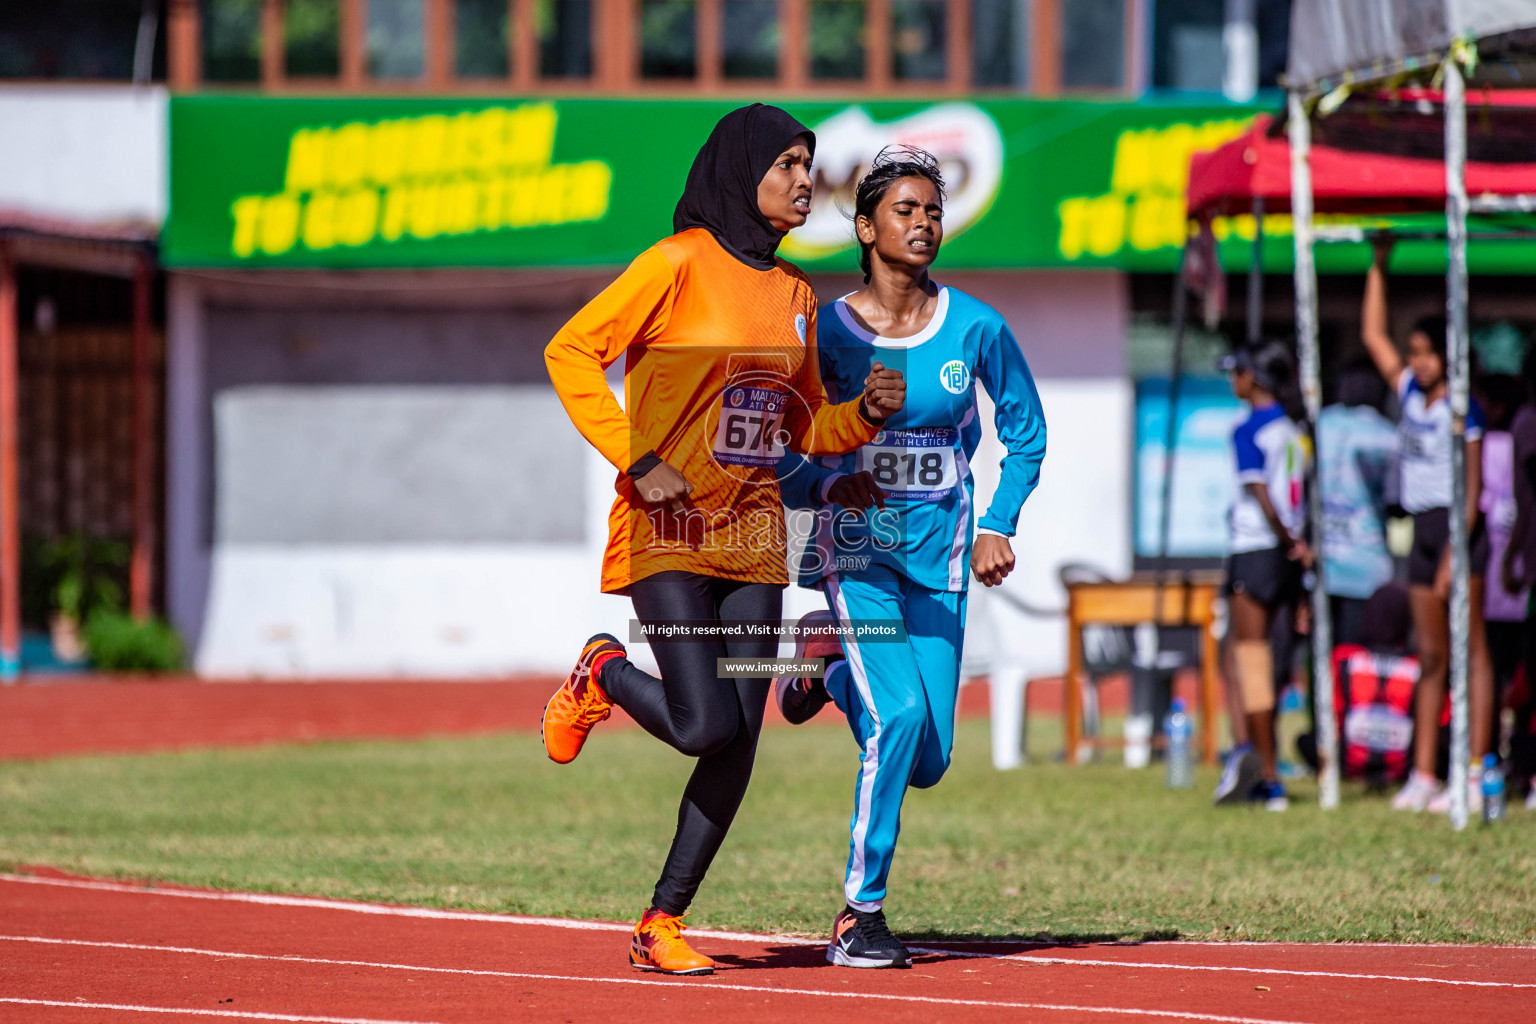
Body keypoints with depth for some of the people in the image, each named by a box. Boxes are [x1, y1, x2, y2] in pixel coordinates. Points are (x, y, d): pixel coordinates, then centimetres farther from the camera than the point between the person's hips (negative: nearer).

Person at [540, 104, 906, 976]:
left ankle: (663, 924, 9)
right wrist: (638, 462, -16)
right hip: (668, 534, -6)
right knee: (704, 727, -16)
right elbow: (572, 354, -9)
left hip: (752, 537, 6)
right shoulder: (680, 265, -7)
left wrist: (867, 412, -1)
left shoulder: (794, 293, 13)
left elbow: (807, 428, 21)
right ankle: (603, 674, 16)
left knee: (739, 740, 0)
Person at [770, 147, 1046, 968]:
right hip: (857, 547, -3)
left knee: (926, 760, 1)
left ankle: (830, 663, 33)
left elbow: (1026, 431, 13)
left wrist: (998, 526, 2)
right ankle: (859, 917, -11)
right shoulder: (826, 332, -6)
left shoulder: (974, 328, -1)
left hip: (939, 555, 3)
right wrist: (830, 486, -21)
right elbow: (774, 461, -1)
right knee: (898, 715, -22)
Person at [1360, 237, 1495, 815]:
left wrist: (1454, 556, -19)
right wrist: (1379, 267, 16)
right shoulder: (1410, 395, 11)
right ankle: (1422, 776, 9)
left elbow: (1472, 489, -13)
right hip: (1422, 530, 8)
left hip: (1458, 528, -8)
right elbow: (1373, 336, 20)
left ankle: (1474, 778, -12)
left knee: (1470, 652, -8)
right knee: (1430, 657, 8)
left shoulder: (1462, 411, -9)